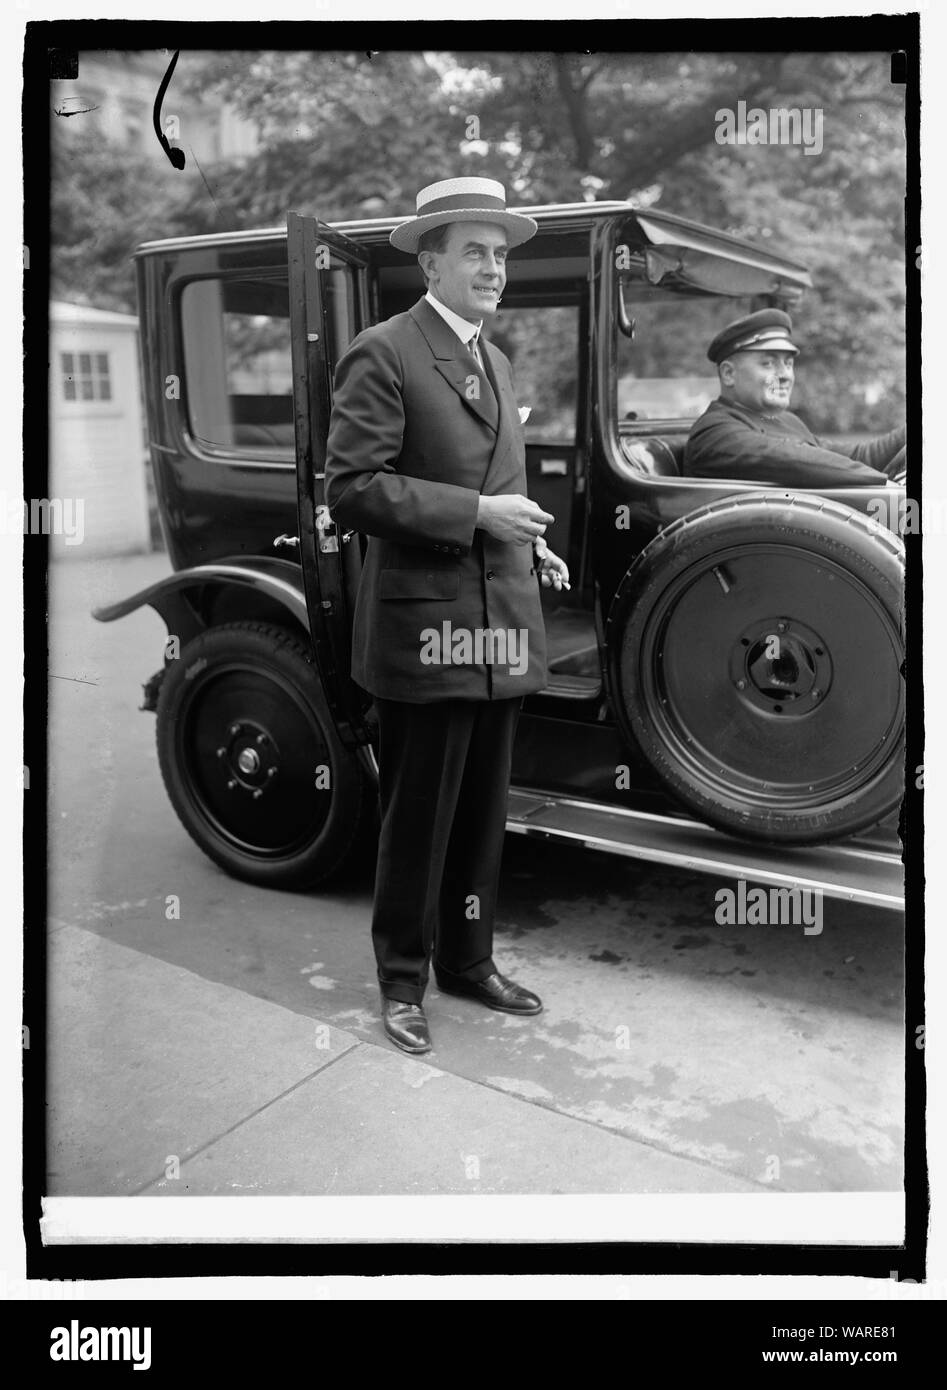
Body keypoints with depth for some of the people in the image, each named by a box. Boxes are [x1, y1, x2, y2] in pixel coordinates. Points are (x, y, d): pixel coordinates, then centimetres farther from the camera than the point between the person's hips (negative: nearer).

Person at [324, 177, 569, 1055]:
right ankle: (403, 981, 22)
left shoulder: (492, 358, 18)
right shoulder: (383, 355, -8)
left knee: (482, 811, 16)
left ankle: (468, 961, 32)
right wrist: (475, 512, -20)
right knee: (417, 818, 4)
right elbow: (351, 489, -17)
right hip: (425, 624, -8)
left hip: (500, 623, 8)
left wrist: (530, 547, 12)